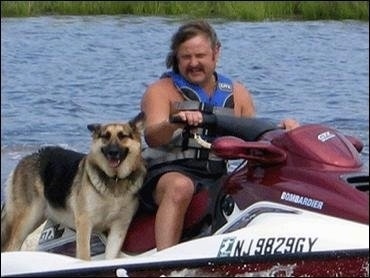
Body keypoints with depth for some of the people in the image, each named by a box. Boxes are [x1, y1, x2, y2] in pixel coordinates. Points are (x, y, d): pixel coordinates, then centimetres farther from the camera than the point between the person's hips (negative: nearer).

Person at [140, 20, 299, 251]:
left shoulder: (237, 94, 16)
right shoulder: (161, 91, 2)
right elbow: (152, 137, -15)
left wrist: (281, 130, -3)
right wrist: (175, 122, -37)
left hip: (220, 180, 4)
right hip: (169, 173, -4)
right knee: (180, 187, -38)